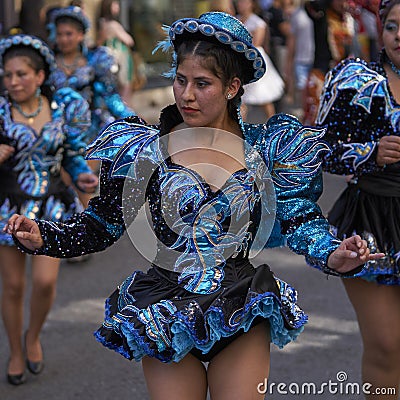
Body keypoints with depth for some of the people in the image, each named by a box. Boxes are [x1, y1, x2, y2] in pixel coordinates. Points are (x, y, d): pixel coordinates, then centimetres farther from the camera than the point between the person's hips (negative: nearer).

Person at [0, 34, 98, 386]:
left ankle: (33, 336, 21)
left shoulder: (63, 109, -4)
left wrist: (83, 176, -11)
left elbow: (72, 155, 8)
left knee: (45, 281, -11)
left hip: (51, 207, 0)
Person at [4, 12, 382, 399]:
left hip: (243, 313, 1)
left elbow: (299, 218, 0)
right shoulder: (144, 150, -3)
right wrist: (42, 237, -14)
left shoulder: (265, 148, 0)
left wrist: (332, 256, -20)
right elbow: (101, 225, 2)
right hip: (166, 316, 0)